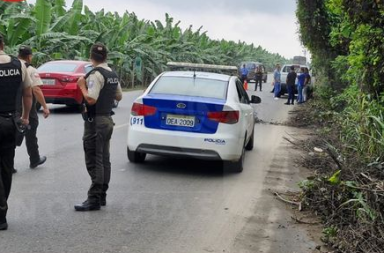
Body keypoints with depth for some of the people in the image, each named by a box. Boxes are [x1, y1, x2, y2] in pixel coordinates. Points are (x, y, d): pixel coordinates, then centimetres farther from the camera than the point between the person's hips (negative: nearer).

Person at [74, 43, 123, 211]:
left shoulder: (95, 74, -17)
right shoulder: (113, 75, 10)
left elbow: (91, 99, -25)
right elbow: (119, 97, 21)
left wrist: (82, 86, -11)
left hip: (95, 122, -9)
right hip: (107, 119, 9)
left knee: (94, 161, -6)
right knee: (104, 160, 13)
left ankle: (94, 199, -4)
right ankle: (102, 196, 20)